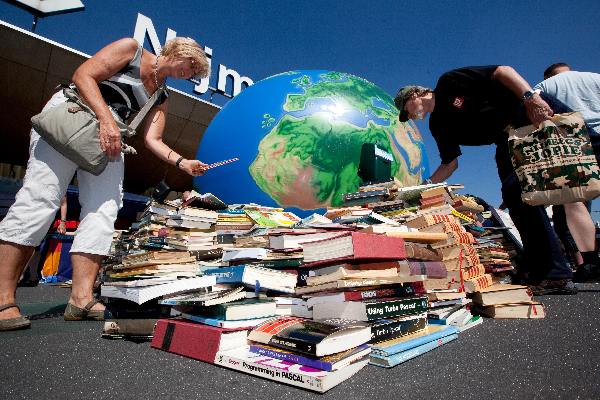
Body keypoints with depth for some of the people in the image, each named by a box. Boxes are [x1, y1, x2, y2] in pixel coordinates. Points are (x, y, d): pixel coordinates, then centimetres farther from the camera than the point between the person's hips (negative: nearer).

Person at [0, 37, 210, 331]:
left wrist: (181, 162, -9)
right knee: (40, 198, -15)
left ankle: (81, 298, -14)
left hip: (108, 137, 6)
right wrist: (106, 119, -22)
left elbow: (152, 140, 7)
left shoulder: (162, 98, 18)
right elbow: (83, 75, -8)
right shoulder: (131, 49, 3)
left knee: (103, 208, -11)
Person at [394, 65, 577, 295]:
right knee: (515, 197, -6)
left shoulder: (448, 83, -6)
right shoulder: (438, 125, 13)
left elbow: (502, 71, -11)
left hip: (529, 120, -7)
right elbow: (450, 164, 12)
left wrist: (531, 97, -25)